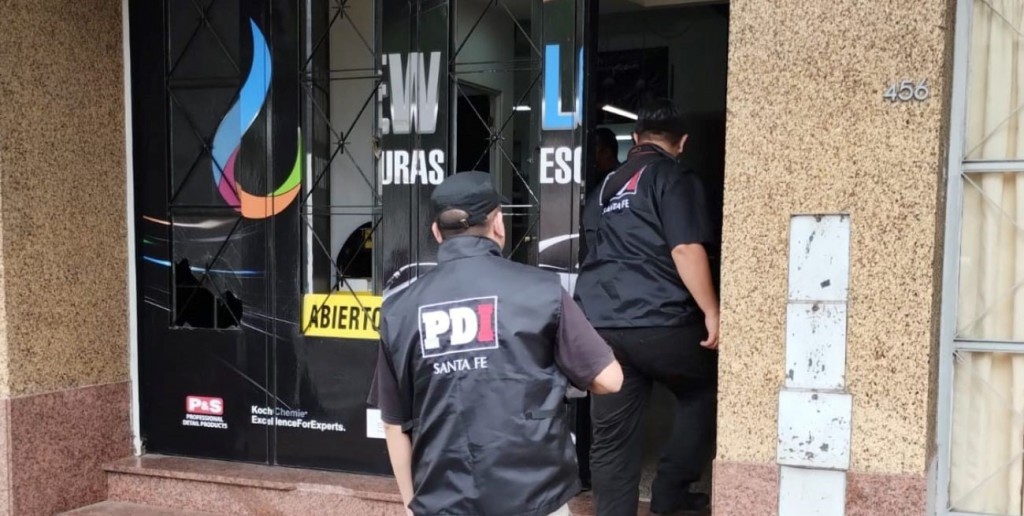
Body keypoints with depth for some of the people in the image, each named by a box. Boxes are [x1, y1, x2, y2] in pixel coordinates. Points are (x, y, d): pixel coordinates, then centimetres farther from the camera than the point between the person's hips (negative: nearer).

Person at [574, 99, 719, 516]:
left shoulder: (605, 188, 21)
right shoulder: (674, 178, -2)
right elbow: (685, 249, -14)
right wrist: (711, 312, -11)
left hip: (600, 325, 6)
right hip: (659, 321, -6)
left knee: (612, 437, 9)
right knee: (704, 393, 19)